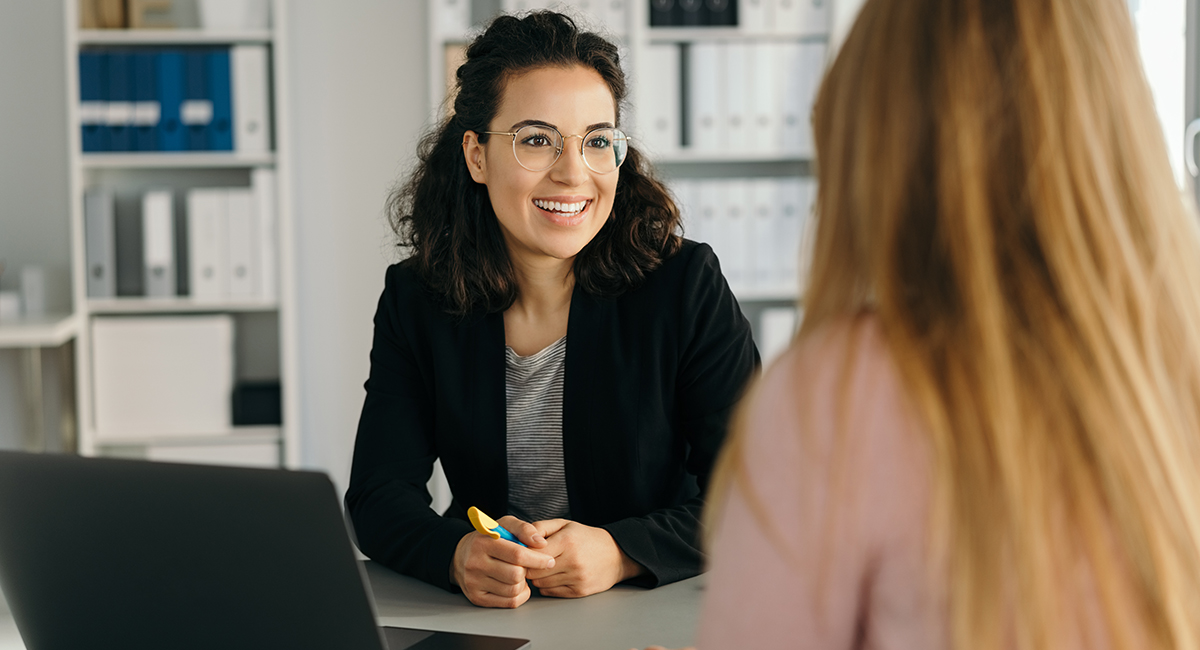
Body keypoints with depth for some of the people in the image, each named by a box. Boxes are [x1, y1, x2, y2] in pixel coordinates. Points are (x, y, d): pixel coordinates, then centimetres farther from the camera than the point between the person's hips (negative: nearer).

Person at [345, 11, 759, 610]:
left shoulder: (686, 285, -5)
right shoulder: (415, 300, 2)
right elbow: (379, 495, -3)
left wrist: (621, 553, -23)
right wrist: (458, 555, -25)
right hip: (481, 617, 2)